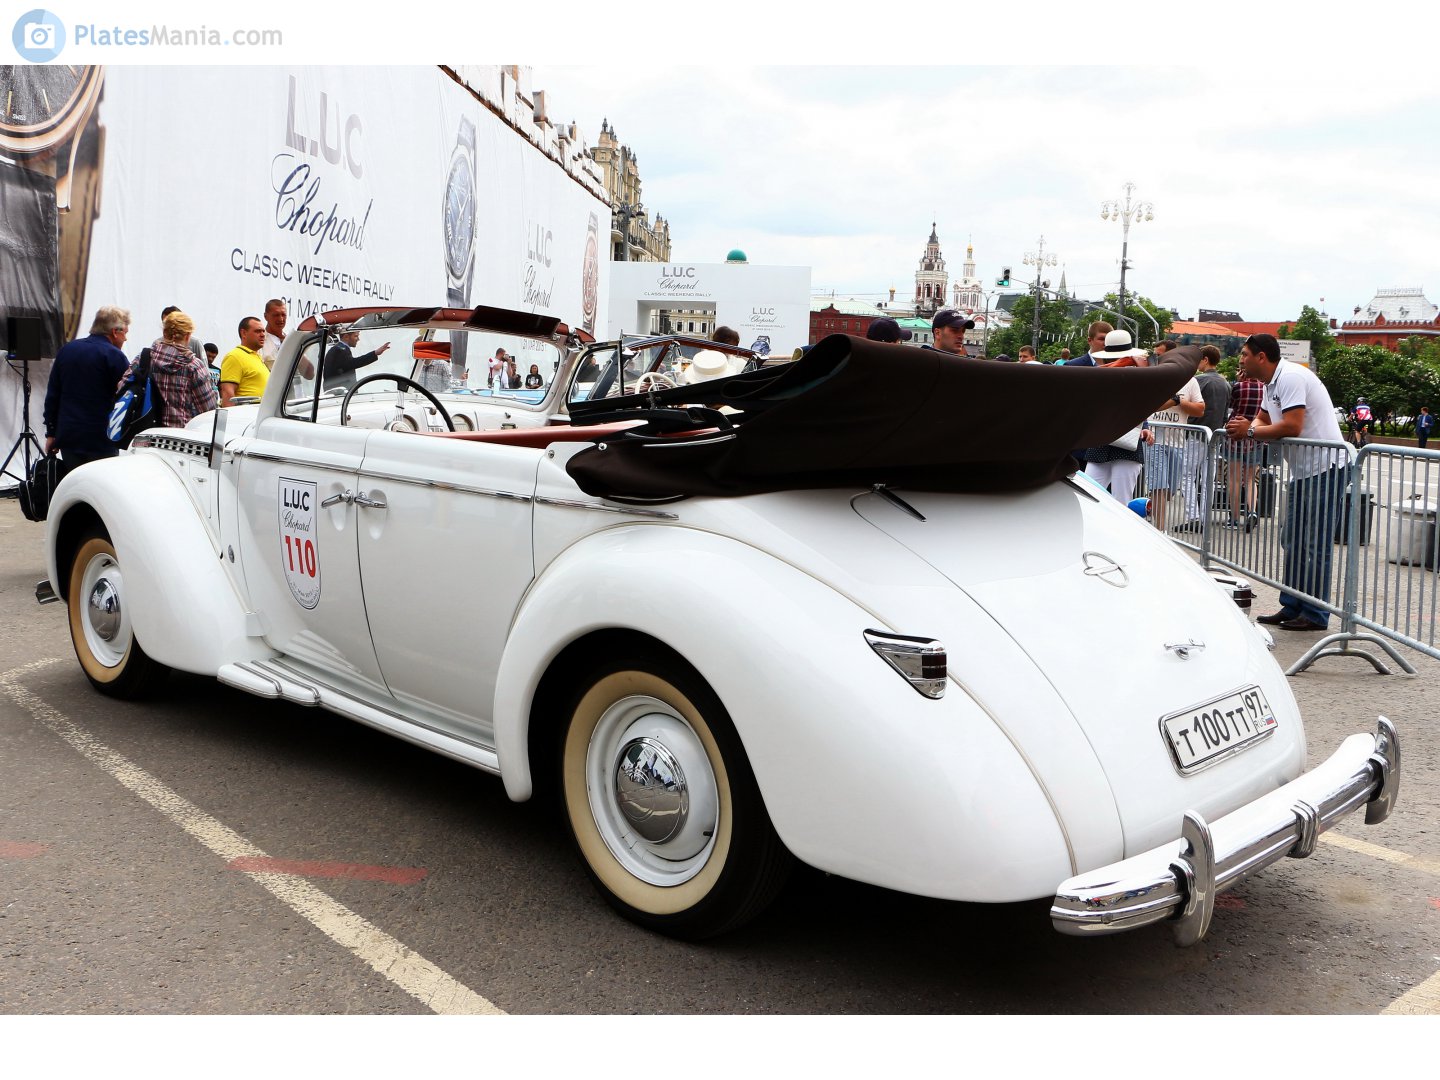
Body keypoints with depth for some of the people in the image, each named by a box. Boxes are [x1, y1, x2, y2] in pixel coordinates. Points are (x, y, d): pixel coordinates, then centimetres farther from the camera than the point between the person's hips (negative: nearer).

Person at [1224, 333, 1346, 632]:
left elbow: (1292, 427, -25)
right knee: (1292, 543, 13)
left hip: (1324, 468, -11)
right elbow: (1264, 419, 22)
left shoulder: (1291, 377, -18)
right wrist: (1248, 430, -1)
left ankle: (1315, 615, 0)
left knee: (1316, 546, -6)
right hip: (1303, 472, 11)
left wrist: (1250, 431, -14)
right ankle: (1291, 607, 21)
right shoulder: (1271, 384, 14)